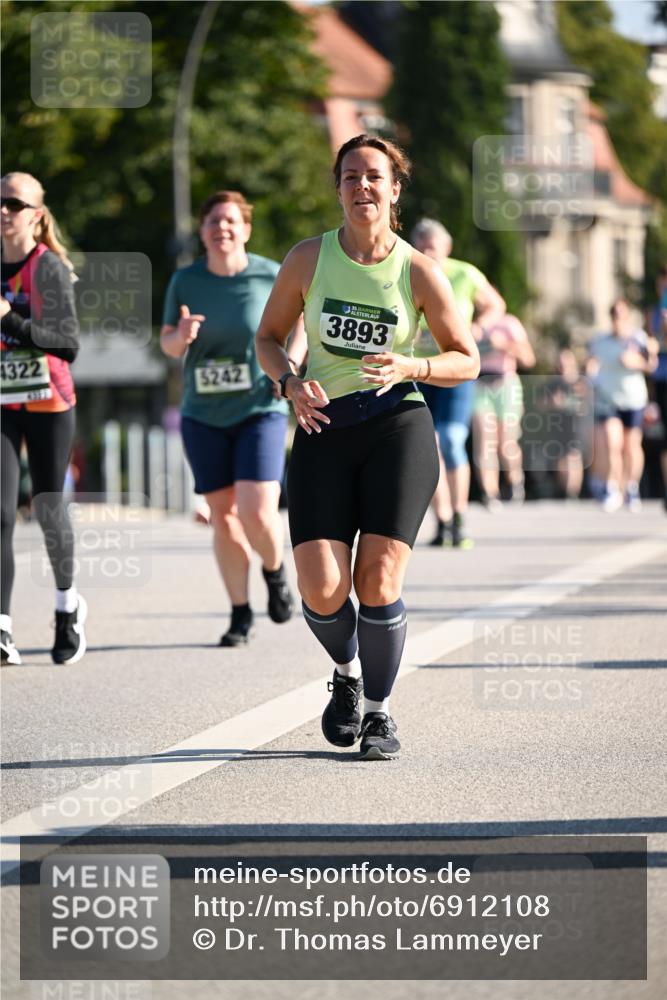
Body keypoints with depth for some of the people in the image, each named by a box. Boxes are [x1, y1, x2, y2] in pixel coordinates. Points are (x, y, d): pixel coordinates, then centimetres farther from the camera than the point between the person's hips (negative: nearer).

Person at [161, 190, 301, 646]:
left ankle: (275, 571, 18)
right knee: (223, 515, 4)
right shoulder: (185, 281, 1)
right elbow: (167, 343, 7)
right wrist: (181, 336, -17)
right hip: (203, 417, 3)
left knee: (257, 512, -15)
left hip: (261, 410, -3)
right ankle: (241, 613, 17)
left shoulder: (272, 276, -6)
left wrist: (291, 362, -9)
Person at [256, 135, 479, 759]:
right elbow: (269, 337, 14)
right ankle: (347, 674, 23)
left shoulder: (419, 272, 0)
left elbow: (466, 360, 7)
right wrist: (290, 383, -6)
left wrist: (409, 367, -12)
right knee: (321, 591, -11)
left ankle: (378, 711, 10)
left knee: (378, 580, -11)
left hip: (398, 426, -1)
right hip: (323, 431, 1)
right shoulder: (307, 259, 3)